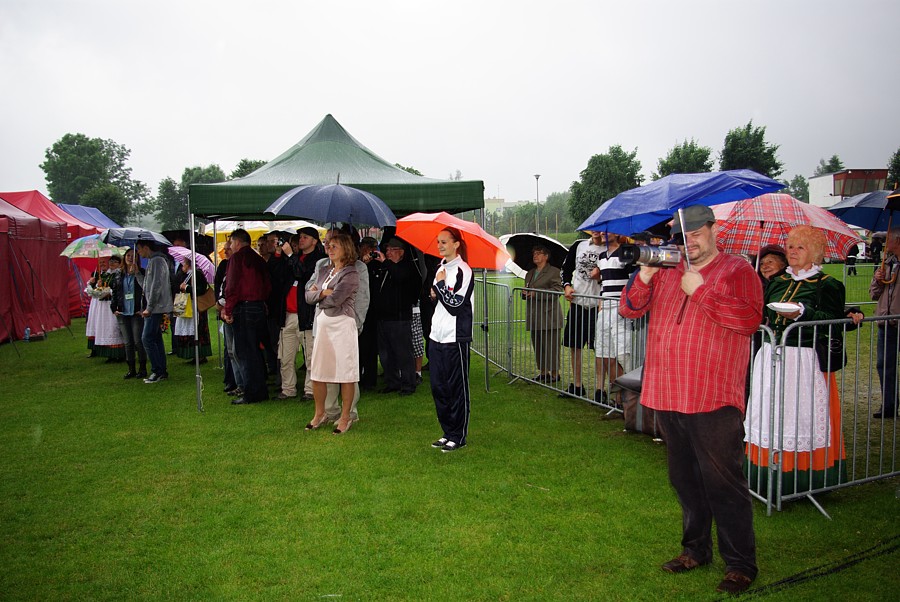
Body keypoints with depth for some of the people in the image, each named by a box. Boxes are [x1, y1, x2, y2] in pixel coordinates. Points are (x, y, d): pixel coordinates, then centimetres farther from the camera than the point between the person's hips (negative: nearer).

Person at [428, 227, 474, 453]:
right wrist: (434, 296, 5)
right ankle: (448, 432, 23)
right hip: (437, 336, 8)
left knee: (457, 388, 0)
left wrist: (440, 285, -9)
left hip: (455, 338, -8)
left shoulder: (462, 271, -10)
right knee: (438, 387, 11)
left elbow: (456, 306, -17)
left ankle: (459, 436, 10)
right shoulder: (441, 267, 14)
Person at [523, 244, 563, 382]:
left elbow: (556, 291, -12)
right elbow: (527, 291, 26)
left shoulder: (554, 272, -3)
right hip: (534, 316, 7)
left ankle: (554, 373, 2)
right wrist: (524, 293, 0)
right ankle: (543, 372, 20)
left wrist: (536, 294, -18)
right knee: (537, 345, 10)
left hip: (549, 315, -7)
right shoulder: (530, 273, 20)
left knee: (550, 344, -6)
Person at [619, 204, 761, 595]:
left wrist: (700, 291, -19)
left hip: (713, 400, -6)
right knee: (684, 479, 17)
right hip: (668, 396, 6)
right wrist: (644, 277, -9)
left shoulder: (736, 271, -4)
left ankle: (740, 564, 16)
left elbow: (750, 319, -19)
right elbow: (629, 309, 7)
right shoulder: (666, 271, 13)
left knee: (722, 483, 1)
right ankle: (696, 550, 34)